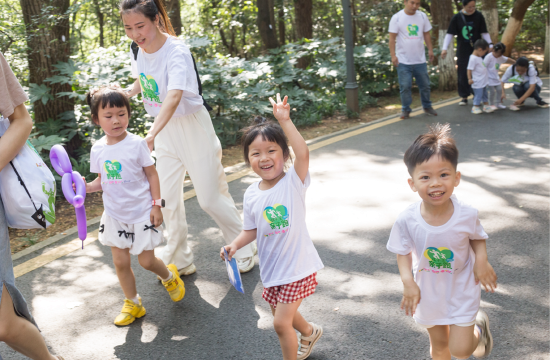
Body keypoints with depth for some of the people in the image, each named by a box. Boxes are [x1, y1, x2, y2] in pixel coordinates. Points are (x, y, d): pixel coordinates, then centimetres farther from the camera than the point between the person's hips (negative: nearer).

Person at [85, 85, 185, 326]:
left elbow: (151, 174, -7)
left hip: (141, 213, -4)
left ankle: (169, 276, 35)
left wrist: (156, 205, -11)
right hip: (115, 215, 4)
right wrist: (87, 187, -13)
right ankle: (132, 304, 27)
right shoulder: (98, 149, -2)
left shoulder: (136, 143, -13)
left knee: (146, 261, 2)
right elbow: (102, 180, 8)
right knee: (120, 262, 8)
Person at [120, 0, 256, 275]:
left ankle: (244, 251, 22)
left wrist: (152, 134, -55)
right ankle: (178, 262, 23)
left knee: (210, 197, 0)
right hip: (164, 130, 7)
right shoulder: (138, 52, -2)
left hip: (192, 126, -7)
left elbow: (174, 97, -42)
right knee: (168, 199, 8)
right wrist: (126, 94, 2)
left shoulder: (177, 52, -25)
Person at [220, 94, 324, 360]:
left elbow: (303, 154, -36)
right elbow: (252, 229, 8)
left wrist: (285, 121, -40)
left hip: (298, 266, -6)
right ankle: (310, 332, 56)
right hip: (271, 268, 6)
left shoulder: (293, 182, -17)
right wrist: (235, 244, -10)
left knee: (281, 322, -6)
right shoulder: (251, 195, -3)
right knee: (281, 316, 25)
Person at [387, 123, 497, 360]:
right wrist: (408, 282, -20)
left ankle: (479, 327, 34)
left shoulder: (467, 215, -24)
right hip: (429, 293, 2)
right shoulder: (407, 220, -24)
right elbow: (403, 252, -9)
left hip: (462, 290, -1)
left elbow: (478, 238, -3)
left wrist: (481, 260, -20)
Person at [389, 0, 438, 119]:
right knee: (405, 87, 0)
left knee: (425, 85, 11)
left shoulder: (422, 16, 5)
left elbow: (426, 34, 12)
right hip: (403, 61, -4)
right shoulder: (397, 18, -7)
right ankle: (405, 110, 13)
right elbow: (392, 38, -8)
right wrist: (393, 55, -14)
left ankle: (427, 106, 28)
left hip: (420, 60, 4)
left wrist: (430, 50, 8)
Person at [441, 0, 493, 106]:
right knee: (463, 74, 2)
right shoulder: (457, 17, -4)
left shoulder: (479, 16, -2)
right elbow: (450, 34, -5)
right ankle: (464, 97, 13)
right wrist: (445, 48, -13)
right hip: (462, 51, 0)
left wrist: (490, 44, -8)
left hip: (477, 50, 0)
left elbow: (484, 32, 2)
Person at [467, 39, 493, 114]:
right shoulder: (473, 58, -20)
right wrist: (469, 79, -24)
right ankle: (475, 107, 12)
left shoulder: (479, 57, 11)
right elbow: (469, 69, -22)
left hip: (483, 82, 10)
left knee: (484, 94, 18)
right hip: (478, 83, -10)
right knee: (478, 94, -1)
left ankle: (486, 105, 28)